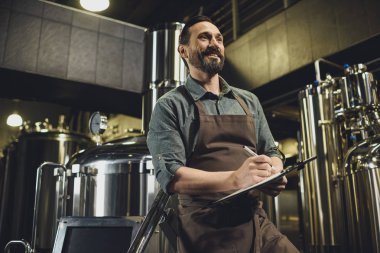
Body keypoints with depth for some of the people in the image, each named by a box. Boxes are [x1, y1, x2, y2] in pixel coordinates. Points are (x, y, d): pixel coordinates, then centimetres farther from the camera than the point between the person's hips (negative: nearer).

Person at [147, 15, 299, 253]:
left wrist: (274, 175, -6)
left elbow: (271, 152, 18)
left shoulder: (249, 101, 14)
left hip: (257, 222, 5)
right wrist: (235, 179, -26)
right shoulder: (170, 106, -3)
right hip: (206, 231, -4)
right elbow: (171, 175, -13)